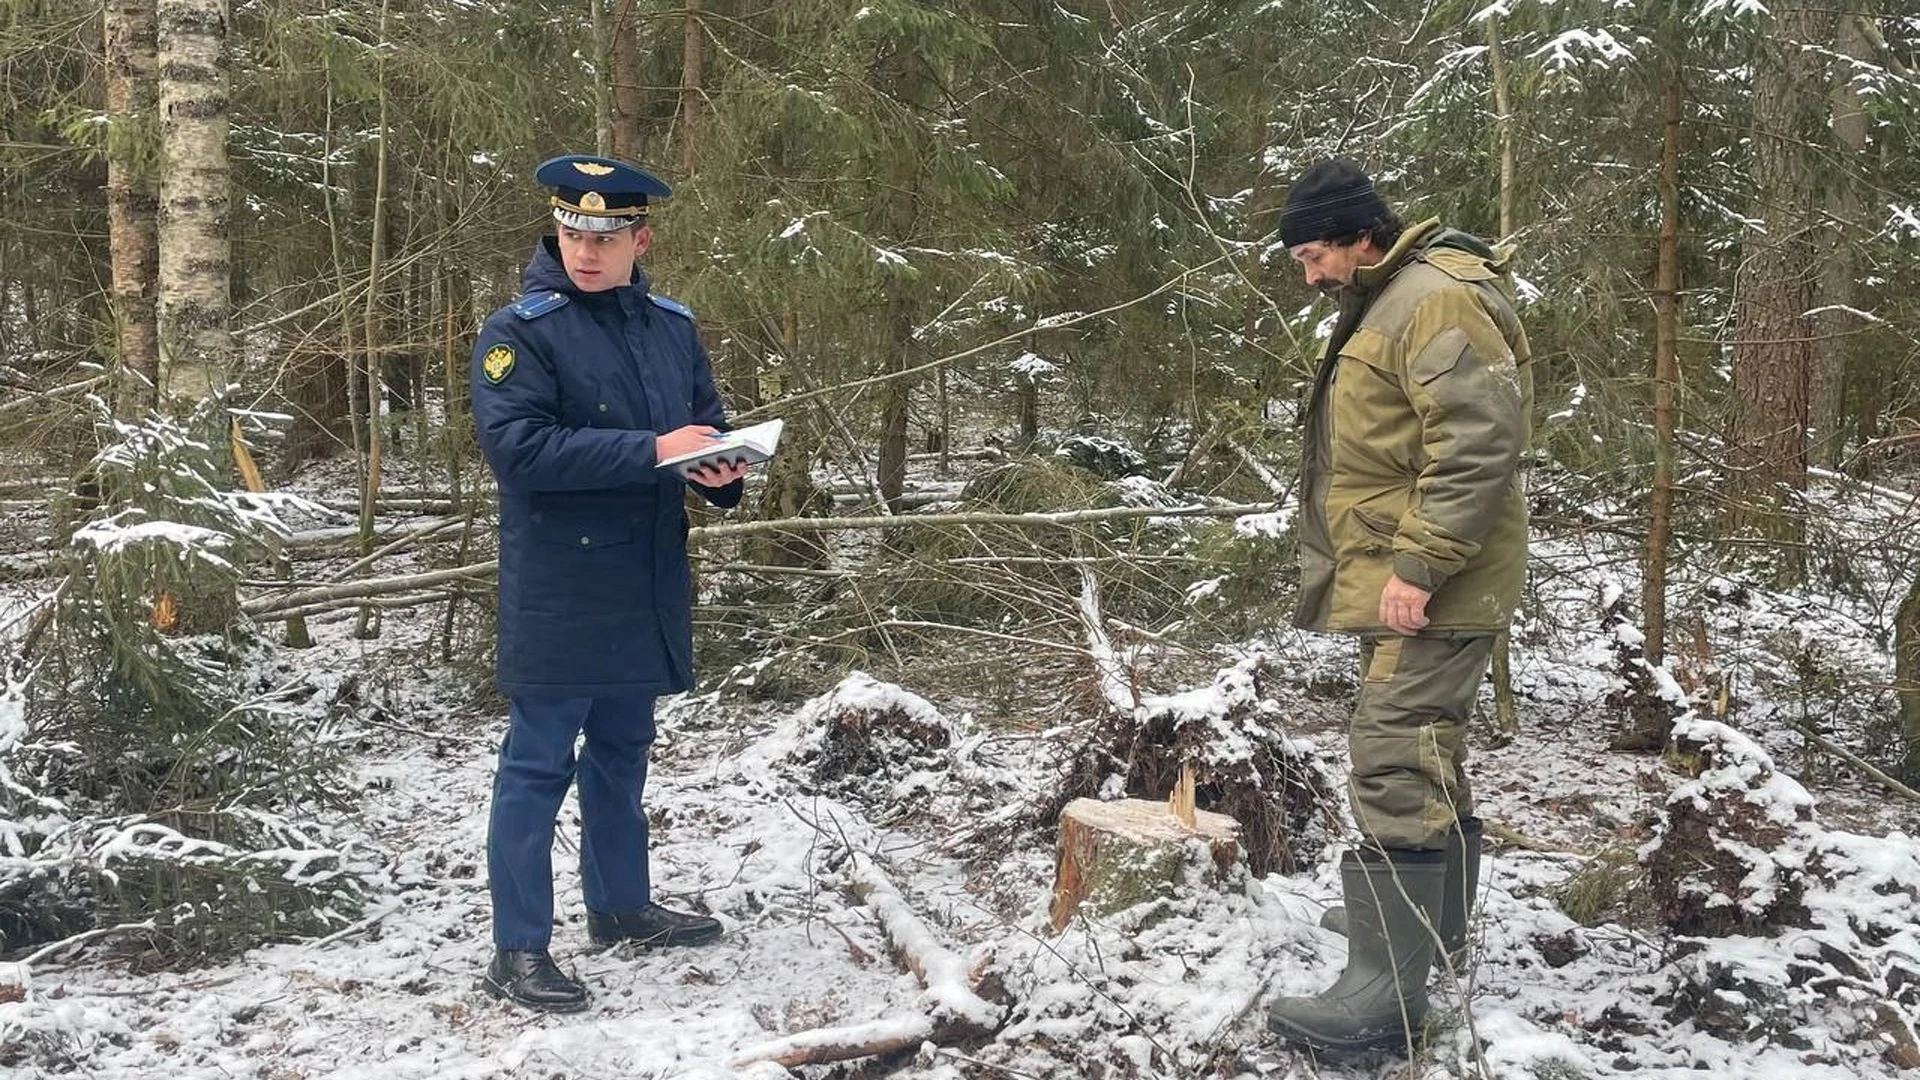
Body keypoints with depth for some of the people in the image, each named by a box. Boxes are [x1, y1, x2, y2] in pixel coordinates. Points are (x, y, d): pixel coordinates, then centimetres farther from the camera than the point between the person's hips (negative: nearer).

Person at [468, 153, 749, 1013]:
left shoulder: (672, 326, 9)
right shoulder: (519, 332, -12)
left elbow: (708, 425, 16)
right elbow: (517, 447, -24)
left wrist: (723, 469, -9)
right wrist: (652, 452, -26)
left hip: (647, 587, 7)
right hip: (557, 592, -7)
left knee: (622, 750, 19)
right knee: (538, 766, -2)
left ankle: (620, 903, 35)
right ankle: (517, 951, 6)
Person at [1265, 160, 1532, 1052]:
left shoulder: (1439, 299, -15)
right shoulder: (1384, 307, 19)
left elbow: (1478, 443, -25)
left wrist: (1418, 567, -26)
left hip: (1431, 587, -11)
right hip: (1396, 578, 11)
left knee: (1396, 770, -13)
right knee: (1427, 759, 18)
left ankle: (1385, 992, -11)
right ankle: (1435, 927, 31)